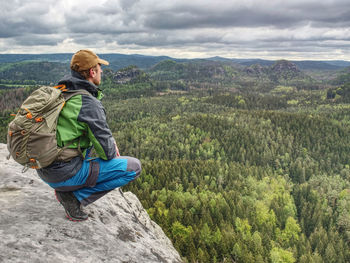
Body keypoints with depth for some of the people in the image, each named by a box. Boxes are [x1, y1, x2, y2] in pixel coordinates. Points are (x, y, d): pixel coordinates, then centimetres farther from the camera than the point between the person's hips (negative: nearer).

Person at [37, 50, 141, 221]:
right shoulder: (88, 103, -19)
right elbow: (106, 151, -15)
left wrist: (110, 142, 13)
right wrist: (113, 151, 8)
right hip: (65, 173, -9)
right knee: (134, 167, -4)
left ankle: (65, 187, 17)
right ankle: (74, 196, -4)